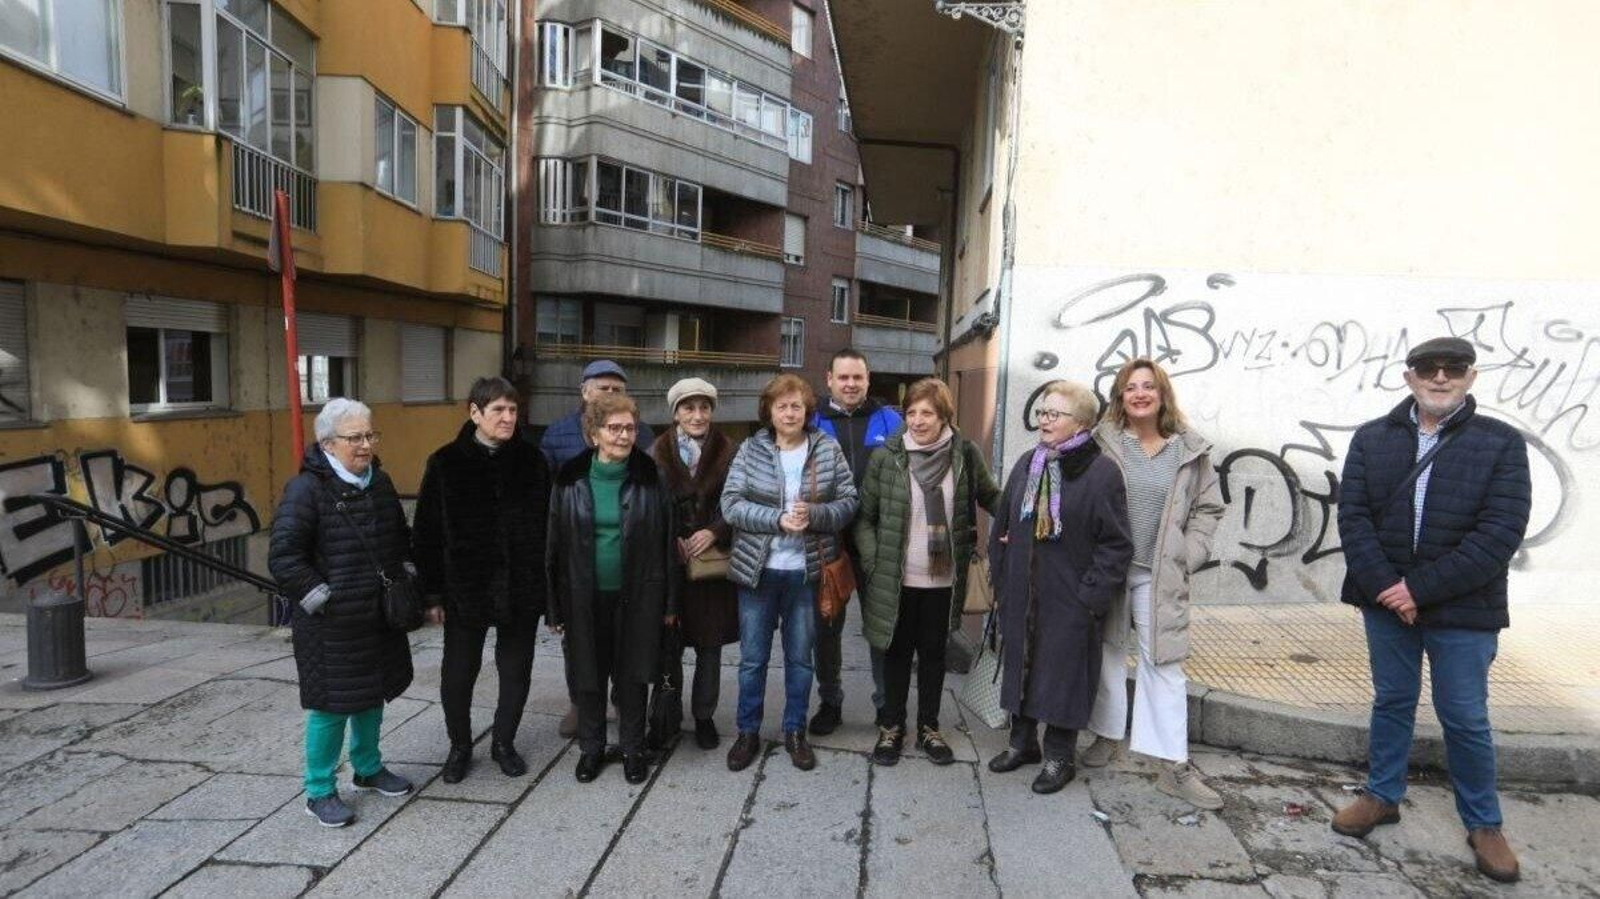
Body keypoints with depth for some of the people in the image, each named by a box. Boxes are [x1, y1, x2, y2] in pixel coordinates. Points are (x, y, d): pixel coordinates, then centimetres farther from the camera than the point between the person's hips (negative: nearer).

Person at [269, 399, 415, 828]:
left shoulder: (380, 482, 7)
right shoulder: (306, 489, -15)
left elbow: (401, 539, 21)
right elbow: (283, 558, -18)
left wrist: (405, 586, 12)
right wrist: (323, 599, -17)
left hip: (380, 618, 7)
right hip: (330, 625, -7)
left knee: (372, 695, 19)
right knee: (331, 705, 3)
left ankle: (368, 768, 39)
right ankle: (320, 792, 21)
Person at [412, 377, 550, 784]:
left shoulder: (531, 460, 0)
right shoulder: (446, 463, -4)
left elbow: (548, 525, 2)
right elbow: (426, 533, -3)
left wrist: (549, 586, 0)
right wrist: (433, 593, -5)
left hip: (522, 588, 2)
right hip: (466, 587, -1)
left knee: (516, 671, 12)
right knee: (457, 673, 9)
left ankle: (504, 743, 33)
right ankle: (459, 746, 32)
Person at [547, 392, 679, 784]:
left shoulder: (649, 478, -4)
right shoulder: (571, 479, -3)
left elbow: (667, 541, -1)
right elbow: (555, 543, 0)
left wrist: (670, 601, -2)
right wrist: (555, 606, -1)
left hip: (636, 596, 0)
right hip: (584, 597, 1)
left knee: (632, 677, 10)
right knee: (587, 676, 12)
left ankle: (633, 748, 28)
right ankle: (591, 748, 31)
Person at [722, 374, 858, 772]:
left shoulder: (828, 450, -2)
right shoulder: (750, 450, -3)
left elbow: (848, 502, -2)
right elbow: (731, 503, -9)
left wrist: (813, 514, -20)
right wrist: (777, 519, -21)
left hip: (805, 572, 0)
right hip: (758, 570, 0)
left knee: (800, 657, 13)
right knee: (752, 658, 11)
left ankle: (795, 732, 30)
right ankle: (748, 732, 27)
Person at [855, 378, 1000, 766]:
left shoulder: (966, 454, -5)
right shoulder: (886, 457, -8)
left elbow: (991, 496, 9)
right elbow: (864, 516, -3)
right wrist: (873, 564, -10)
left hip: (943, 578, 1)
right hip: (897, 578, -1)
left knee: (934, 652, 16)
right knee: (898, 652, 13)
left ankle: (929, 727, 33)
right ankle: (891, 727, 30)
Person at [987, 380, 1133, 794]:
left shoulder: (1101, 472, -10)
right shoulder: (1026, 464, 7)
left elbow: (1116, 544, -11)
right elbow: (1002, 528, 12)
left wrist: (1092, 597, -15)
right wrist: (1000, 583, 9)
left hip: (1069, 600, -5)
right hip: (1021, 595, 6)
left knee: (1063, 674, 5)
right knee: (1019, 666, 15)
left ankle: (1058, 757, 22)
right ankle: (1022, 742, 33)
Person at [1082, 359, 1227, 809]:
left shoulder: (1190, 450, 1)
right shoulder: (1103, 443, -5)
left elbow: (1208, 508, 9)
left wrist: (1189, 556, -1)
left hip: (1161, 576, 1)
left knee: (1164, 663, 2)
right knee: (1108, 653, 12)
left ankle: (1175, 767, 9)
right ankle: (1107, 736, 31)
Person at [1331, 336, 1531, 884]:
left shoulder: (1502, 443, -5)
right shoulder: (1372, 439, 3)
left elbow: (1501, 532, -12)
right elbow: (1352, 516, -2)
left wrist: (1420, 588, -17)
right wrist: (1383, 585, -14)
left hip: (1463, 609, -2)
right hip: (1386, 601, 2)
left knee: (1465, 718, 8)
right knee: (1391, 701, 16)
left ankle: (1483, 824, 28)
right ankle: (1382, 797, 33)